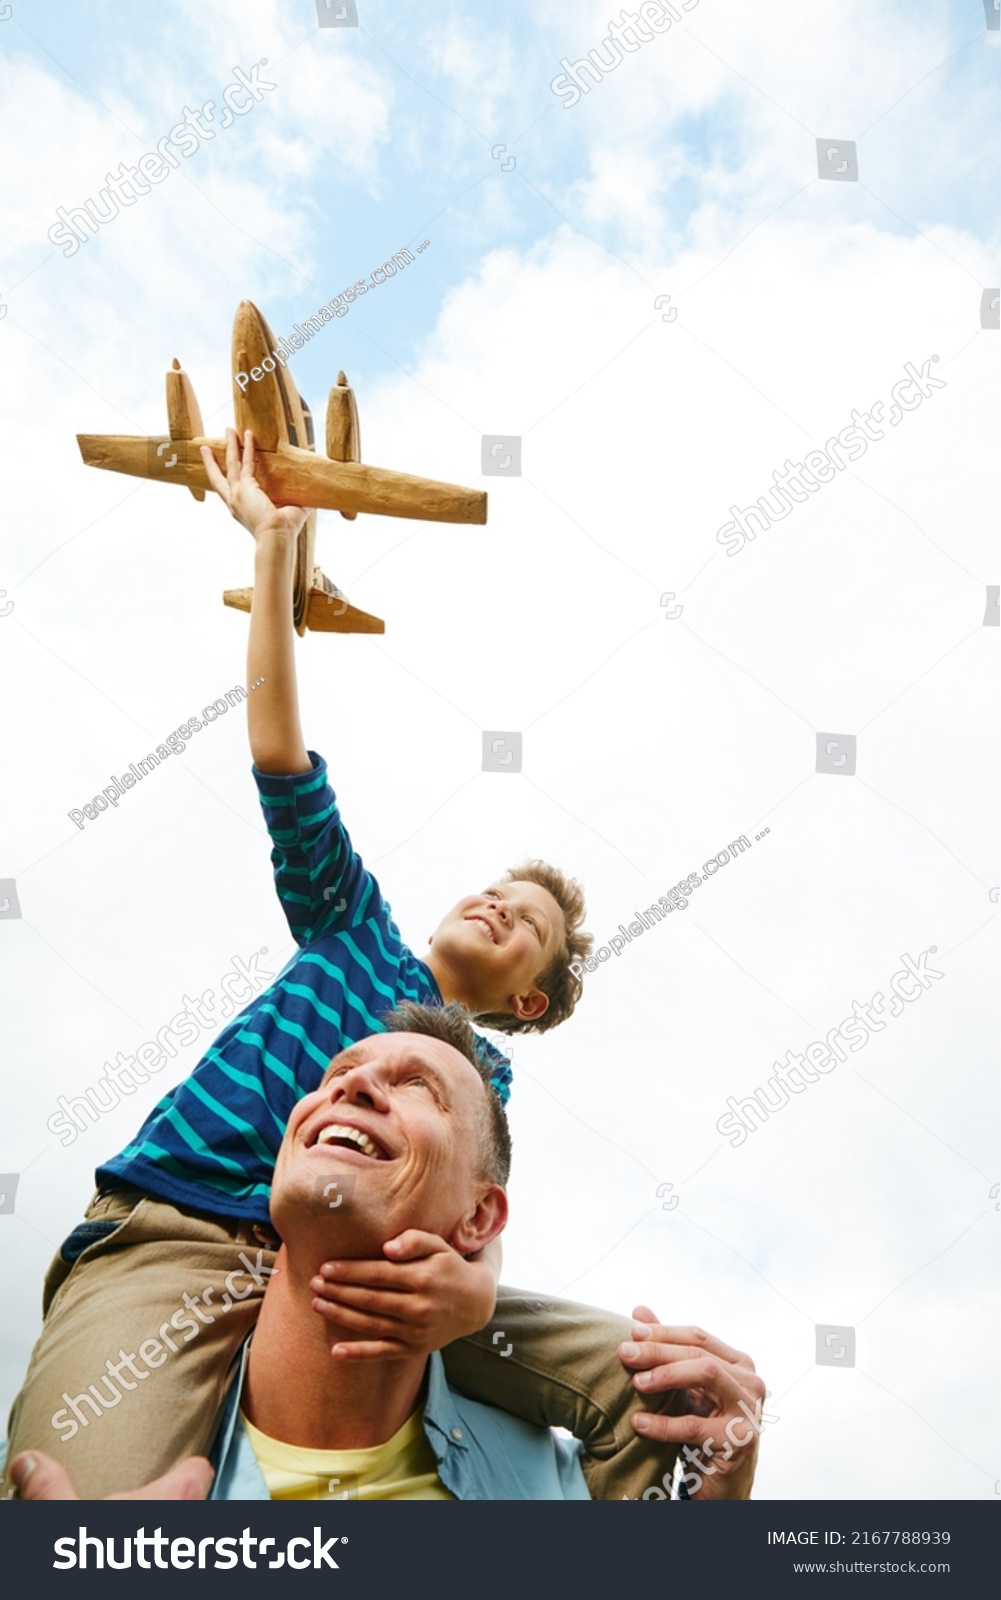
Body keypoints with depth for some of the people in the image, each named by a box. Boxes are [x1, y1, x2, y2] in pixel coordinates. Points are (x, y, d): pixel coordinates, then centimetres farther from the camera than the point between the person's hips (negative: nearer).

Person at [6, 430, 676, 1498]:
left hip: (348, 1279, 2)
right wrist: (275, 542, 11)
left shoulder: (481, 1075, 20)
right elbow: (279, 758, 15)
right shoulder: (358, 931, 22)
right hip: (166, 1239, -2)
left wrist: (471, 1289, -26)